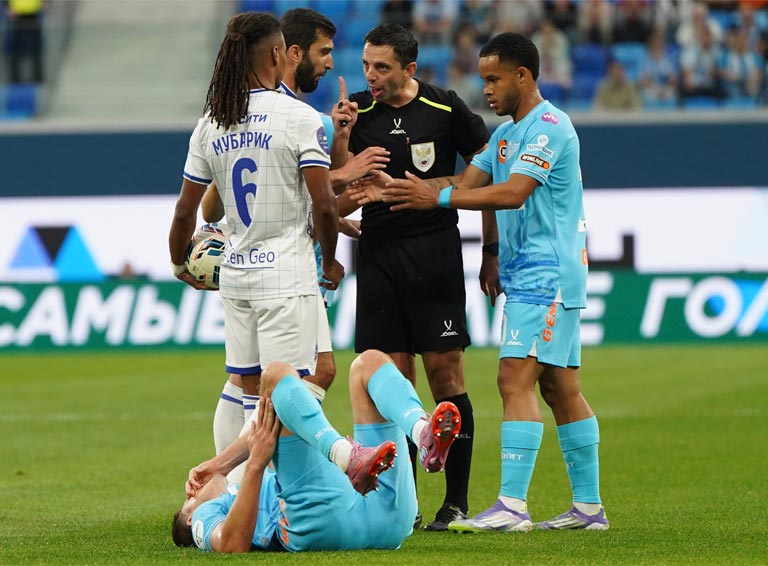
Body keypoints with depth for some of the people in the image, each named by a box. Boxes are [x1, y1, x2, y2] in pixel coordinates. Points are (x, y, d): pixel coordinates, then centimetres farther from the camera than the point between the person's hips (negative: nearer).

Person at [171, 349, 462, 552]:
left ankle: (425, 436, -28)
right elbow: (233, 545, 2)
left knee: (370, 362, 9)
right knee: (277, 374, -6)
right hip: (324, 521, -6)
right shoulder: (206, 515, 27)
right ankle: (350, 459, -38)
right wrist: (255, 463, -7)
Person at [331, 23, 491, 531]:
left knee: (444, 371, -6)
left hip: (435, 252, -3)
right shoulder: (358, 111, 4)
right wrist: (342, 137, -12)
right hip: (378, 253, 3)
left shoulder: (446, 109, -3)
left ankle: (457, 500, -1)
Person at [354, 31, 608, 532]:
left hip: (546, 274, -10)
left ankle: (512, 506, -19)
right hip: (527, 276, 10)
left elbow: (513, 192, -22)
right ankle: (589, 506, 12)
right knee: (559, 387, 9)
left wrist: (437, 197, -21)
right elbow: (468, 182, 13)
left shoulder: (549, 126, -13)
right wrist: (408, 187, -1)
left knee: (516, 378, -15)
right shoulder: (506, 133, 18)